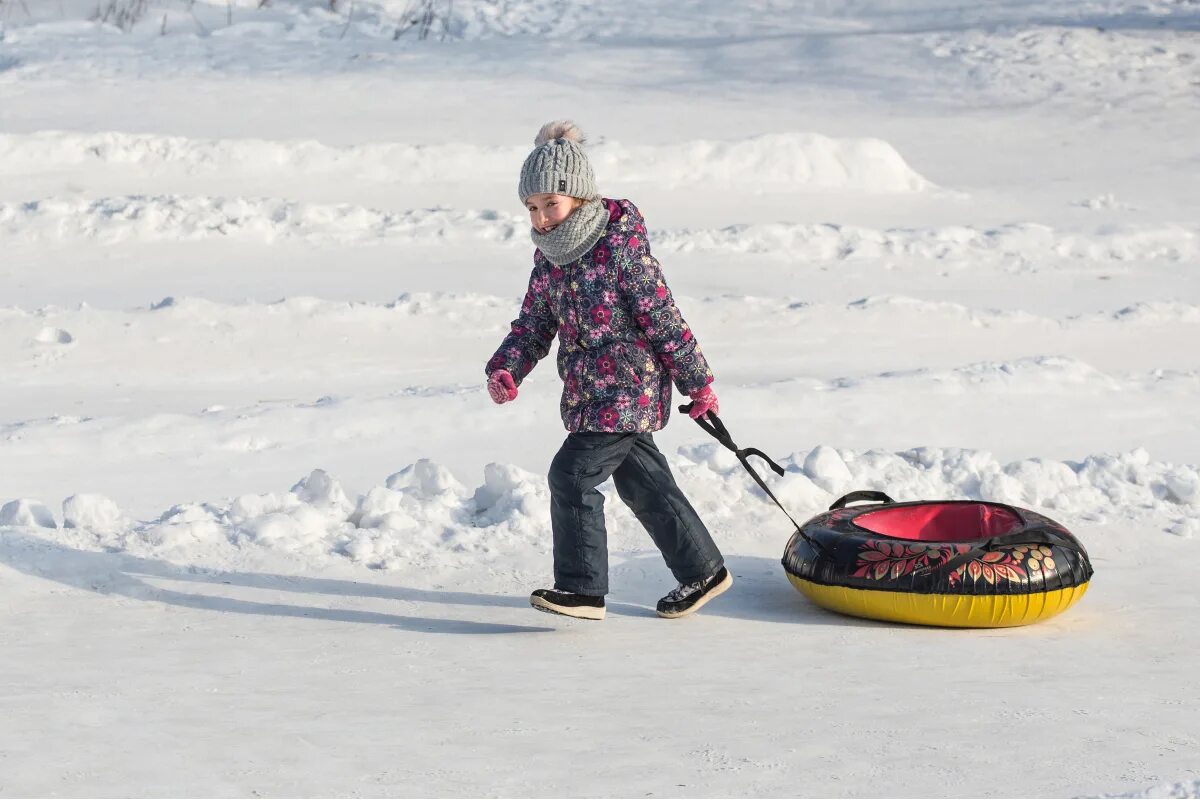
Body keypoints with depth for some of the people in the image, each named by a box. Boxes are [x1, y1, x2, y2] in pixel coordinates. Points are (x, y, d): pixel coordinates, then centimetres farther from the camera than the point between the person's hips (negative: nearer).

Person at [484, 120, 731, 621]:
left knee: (572, 474, -14)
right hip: (589, 393, 8)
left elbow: (663, 318, -14)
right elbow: (534, 322, 9)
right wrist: (506, 368, -10)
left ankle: (581, 588, -6)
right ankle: (703, 570, 28)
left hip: (628, 389, -8)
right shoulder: (548, 256, 5)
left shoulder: (620, 248, -18)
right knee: (643, 484, 15)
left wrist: (697, 382, -9)